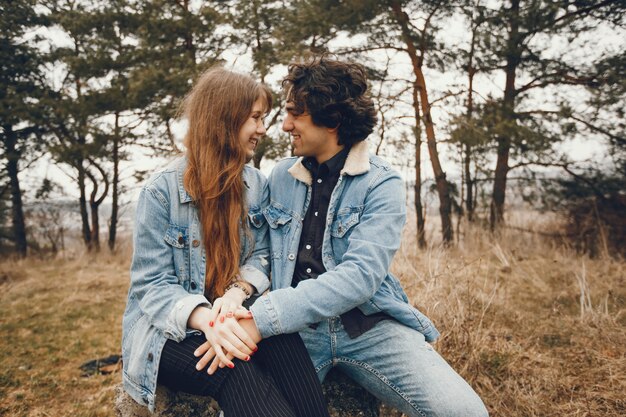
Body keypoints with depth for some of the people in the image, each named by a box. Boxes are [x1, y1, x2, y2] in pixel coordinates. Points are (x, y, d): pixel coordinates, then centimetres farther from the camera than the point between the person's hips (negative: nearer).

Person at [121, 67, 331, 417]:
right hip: (171, 332, -3)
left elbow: (261, 257, 3)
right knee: (235, 369, -35)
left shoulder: (257, 185, 5)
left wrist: (237, 292, -20)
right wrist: (205, 317, -32)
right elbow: (152, 284, -12)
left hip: (231, 320, 4)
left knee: (283, 342, -31)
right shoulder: (162, 191, -10)